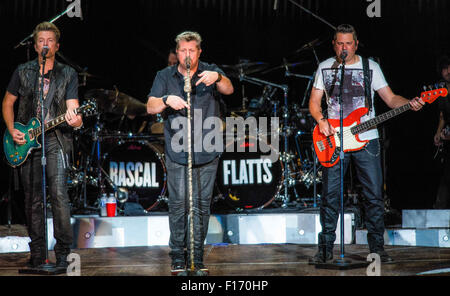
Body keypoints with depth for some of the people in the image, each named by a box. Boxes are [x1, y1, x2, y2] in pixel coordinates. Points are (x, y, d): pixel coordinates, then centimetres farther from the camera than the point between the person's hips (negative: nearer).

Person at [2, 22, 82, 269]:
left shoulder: (68, 74, 5)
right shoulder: (23, 72, 9)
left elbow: (73, 109, -3)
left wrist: (75, 120, -27)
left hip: (56, 140, -2)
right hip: (26, 141, 2)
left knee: (59, 195, -15)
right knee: (32, 199, 5)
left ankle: (63, 251, -8)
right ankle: (37, 252, 15)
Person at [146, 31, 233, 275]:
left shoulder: (211, 73, 6)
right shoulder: (165, 76, 8)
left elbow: (229, 90, -14)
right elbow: (150, 107, -3)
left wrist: (218, 78, -36)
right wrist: (167, 100, -24)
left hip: (207, 153, 0)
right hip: (177, 153, 0)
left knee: (201, 206, 4)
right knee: (178, 205, -3)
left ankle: (197, 258, 11)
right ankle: (178, 257, 6)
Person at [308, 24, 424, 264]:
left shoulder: (370, 67, 5)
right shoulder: (325, 68, 7)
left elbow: (390, 99, 5)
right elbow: (314, 102, 10)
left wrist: (410, 104, -15)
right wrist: (321, 120, -10)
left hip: (366, 139, 0)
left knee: (374, 196, -1)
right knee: (330, 196, -1)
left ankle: (377, 248, 8)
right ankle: (325, 248, 8)